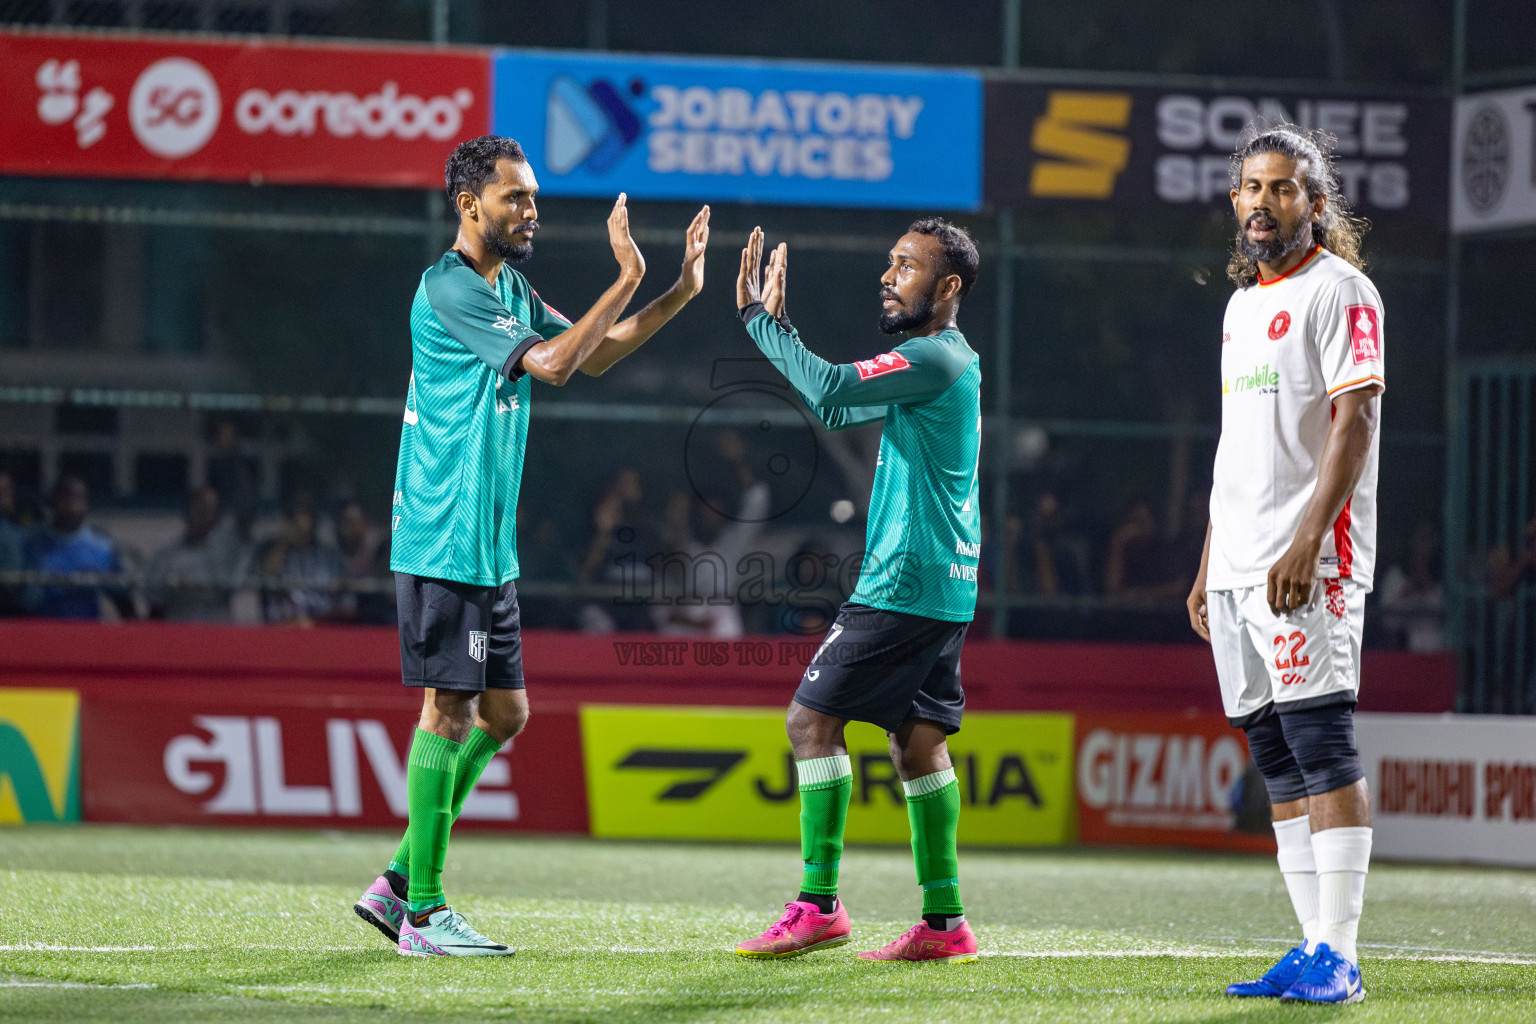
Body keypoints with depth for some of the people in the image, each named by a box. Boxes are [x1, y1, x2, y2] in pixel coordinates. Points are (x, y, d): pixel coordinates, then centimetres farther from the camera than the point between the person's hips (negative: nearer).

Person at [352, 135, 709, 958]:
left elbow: (590, 356, 20)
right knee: (449, 711, -7)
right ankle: (423, 914, -3)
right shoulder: (448, 288, -14)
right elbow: (551, 363, -21)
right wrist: (626, 282, -20)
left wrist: (680, 293, 10)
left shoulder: (510, 289, 15)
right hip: (443, 543, -10)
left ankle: (401, 883, 16)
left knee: (501, 714, 11)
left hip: (491, 550, 10)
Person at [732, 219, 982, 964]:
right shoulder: (941, 361, 18)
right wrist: (773, 323, 21)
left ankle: (819, 904, -10)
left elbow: (832, 390, -23)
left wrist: (758, 318, -13)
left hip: (903, 587, -10)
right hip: (941, 590, 10)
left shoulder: (936, 358, -14)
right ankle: (944, 922, 9)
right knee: (917, 741, 10)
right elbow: (840, 409, 27)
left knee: (813, 720, -8)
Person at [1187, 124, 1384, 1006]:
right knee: (1280, 765, 7)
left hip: (1311, 567, -8)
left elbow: (1353, 423, -13)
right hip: (1239, 568, 8)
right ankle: (1315, 948, 10)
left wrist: (1306, 544, -22)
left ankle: (1338, 956, -14)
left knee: (1323, 749, -12)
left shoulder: (1339, 291, -5)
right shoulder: (1244, 305, 21)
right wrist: (1208, 566, 20)